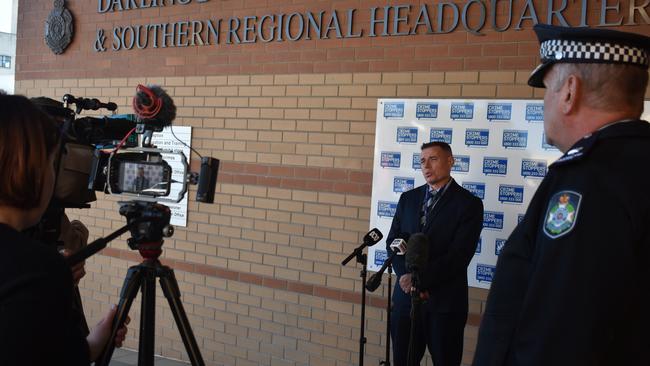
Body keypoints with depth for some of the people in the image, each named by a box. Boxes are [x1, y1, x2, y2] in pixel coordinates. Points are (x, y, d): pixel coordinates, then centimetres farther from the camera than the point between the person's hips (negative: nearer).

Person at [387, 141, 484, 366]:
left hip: (445, 301, -4)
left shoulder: (469, 204, -5)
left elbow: (459, 255, -12)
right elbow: (393, 242, 7)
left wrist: (419, 279, -15)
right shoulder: (408, 198, 11)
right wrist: (406, 276, -10)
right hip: (406, 296, 4)